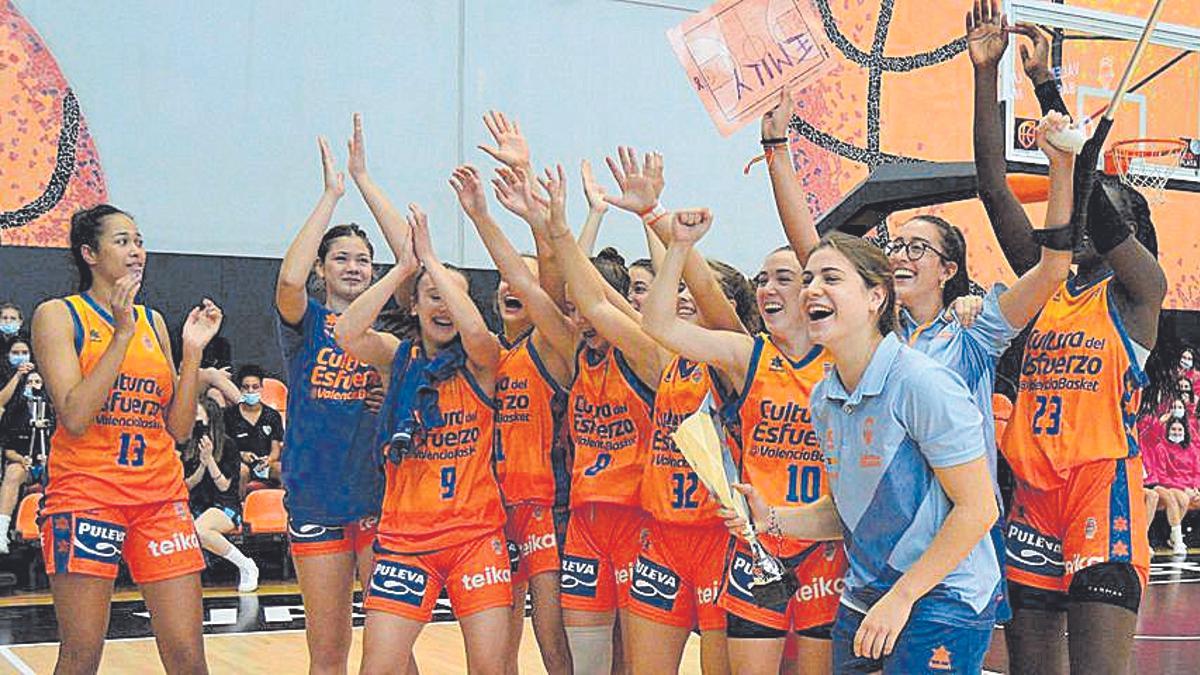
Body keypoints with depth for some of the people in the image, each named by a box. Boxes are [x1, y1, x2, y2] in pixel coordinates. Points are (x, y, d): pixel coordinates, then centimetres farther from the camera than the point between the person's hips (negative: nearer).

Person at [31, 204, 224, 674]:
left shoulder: (152, 321, 14)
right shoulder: (58, 315, -1)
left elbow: (179, 428, 10)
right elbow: (75, 417, -14)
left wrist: (192, 350, 0)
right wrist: (121, 335, -15)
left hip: (161, 496, 4)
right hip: (85, 492, -4)